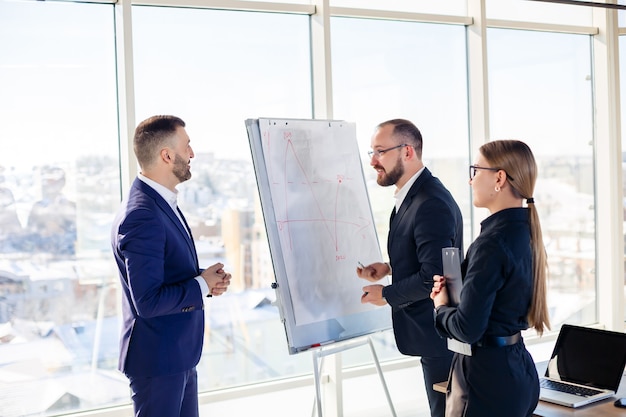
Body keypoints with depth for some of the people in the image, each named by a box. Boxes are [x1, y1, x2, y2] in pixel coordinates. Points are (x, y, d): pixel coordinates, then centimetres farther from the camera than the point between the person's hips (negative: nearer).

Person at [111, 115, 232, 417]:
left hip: (180, 355, 10)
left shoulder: (161, 203, 9)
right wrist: (202, 285, -15)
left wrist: (206, 280, -1)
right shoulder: (142, 217, -24)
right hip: (158, 360, -10)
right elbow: (148, 302, -28)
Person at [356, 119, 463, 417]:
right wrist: (389, 267, 5)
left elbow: (434, 276, -28)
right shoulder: (413, 195, 8)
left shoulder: (431, 204, -24)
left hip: (440, 335, -10)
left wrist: (386, 294, -15)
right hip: (434, 330, 10)